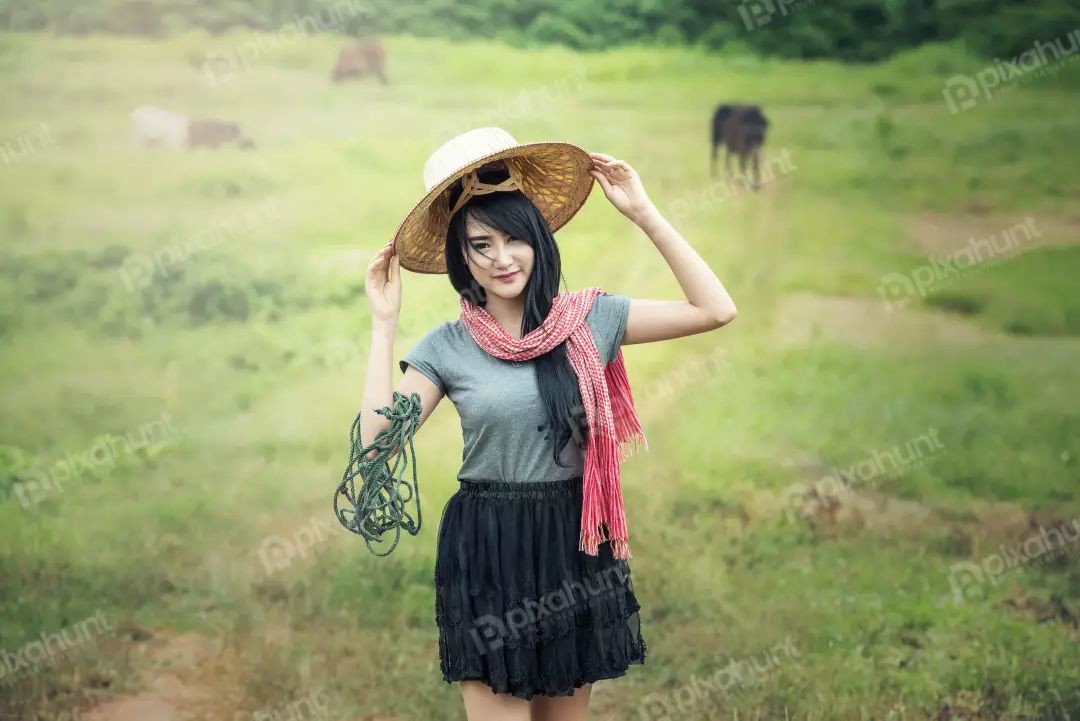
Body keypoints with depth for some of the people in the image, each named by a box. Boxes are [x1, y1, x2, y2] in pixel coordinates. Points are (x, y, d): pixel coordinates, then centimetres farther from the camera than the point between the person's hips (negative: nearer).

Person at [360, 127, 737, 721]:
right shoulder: (446, 347, -3)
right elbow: (378, 441, -12)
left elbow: (715, 310, -5)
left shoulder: (589, 318, 0)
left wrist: (643, 214, -6)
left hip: (575, 545, 2)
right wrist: (384, 325, -12)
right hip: (486, 555, -2)